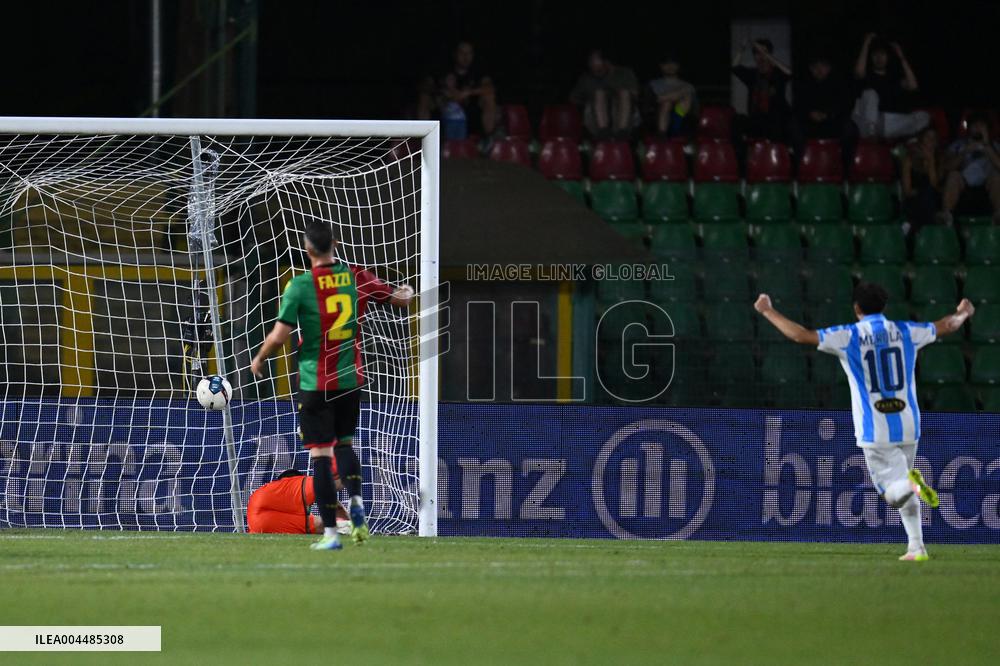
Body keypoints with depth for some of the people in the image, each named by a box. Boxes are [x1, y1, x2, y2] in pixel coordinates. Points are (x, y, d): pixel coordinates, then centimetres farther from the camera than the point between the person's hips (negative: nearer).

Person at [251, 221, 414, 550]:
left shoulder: (300, 286, -12)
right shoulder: (356, 277, -1)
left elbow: (279, 336, -12)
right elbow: (400, 298, 10)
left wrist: (259, 360, 7)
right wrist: (407, 292, 35)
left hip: (315, 384, -4)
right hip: (350, 379, 4)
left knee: (320, 455, -1)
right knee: (344, 443, 22)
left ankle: (330, 532, -4)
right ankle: (357, 503, -3)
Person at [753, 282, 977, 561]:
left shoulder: (848, 336, -5)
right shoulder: (906, 332, 6)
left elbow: (801, 335, -10)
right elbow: (947, 325, 22)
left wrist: (767, 311, 2)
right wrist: (963, 313, 45)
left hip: (875, 431, -4)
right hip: (908, 425, 4)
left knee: (893, 491, -2)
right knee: (904, 488, 20)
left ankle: (911, 482, -36)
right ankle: (916, 547, 11)